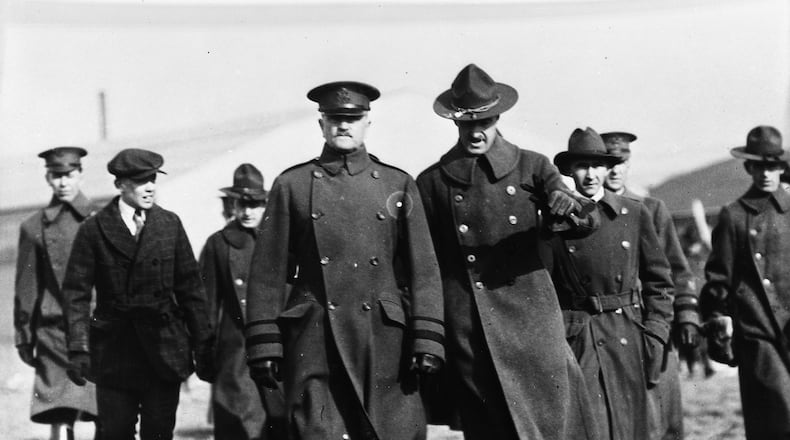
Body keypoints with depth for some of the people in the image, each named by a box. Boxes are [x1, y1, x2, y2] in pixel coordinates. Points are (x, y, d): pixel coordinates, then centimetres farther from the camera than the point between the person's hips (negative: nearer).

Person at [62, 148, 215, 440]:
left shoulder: (170, 224, 6)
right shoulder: (94, 230, 0)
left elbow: (190, 287, 8)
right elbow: (76, 293, -2)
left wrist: (203, 345, 4)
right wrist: (78, 348, -12)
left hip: (164, 347, 2)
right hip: (114, 348, -2)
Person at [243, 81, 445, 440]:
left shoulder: (398, 185, 10)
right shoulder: (291, 185, 8)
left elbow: (423, 269, 6)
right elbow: (268, 272, 6)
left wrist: (427, 341, -3)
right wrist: (264, 345, -1)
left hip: (384, 342, 1)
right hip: (315, 342, -1)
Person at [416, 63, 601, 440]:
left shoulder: (532, 167, 9)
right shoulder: (432, 182, 7)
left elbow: (585, 224, 3)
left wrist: (569, 208, -21)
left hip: (529, 320, 0)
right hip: (468, 334, 0)